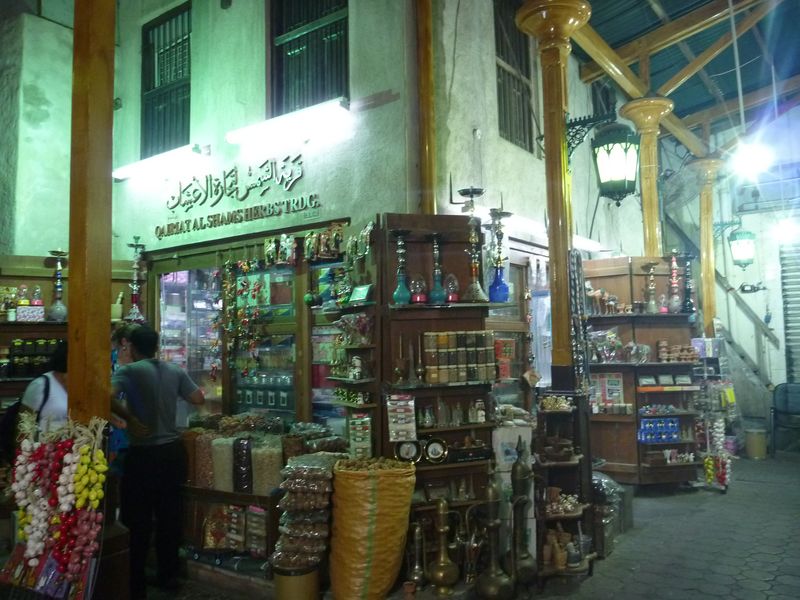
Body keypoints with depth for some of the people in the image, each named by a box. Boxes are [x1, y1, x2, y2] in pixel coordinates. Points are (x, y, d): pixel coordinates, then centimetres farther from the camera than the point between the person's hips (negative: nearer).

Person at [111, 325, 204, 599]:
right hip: (172, 451, 5)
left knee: (137, 520, 7)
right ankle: (168, 575, 26)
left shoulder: (128, 371, -9)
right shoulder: (175, 371, 4)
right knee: (169, 515, 14)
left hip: (143, 455, -5)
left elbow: (109, 398, -26)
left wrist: (130, 418, -13)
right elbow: (198, 398, 10)